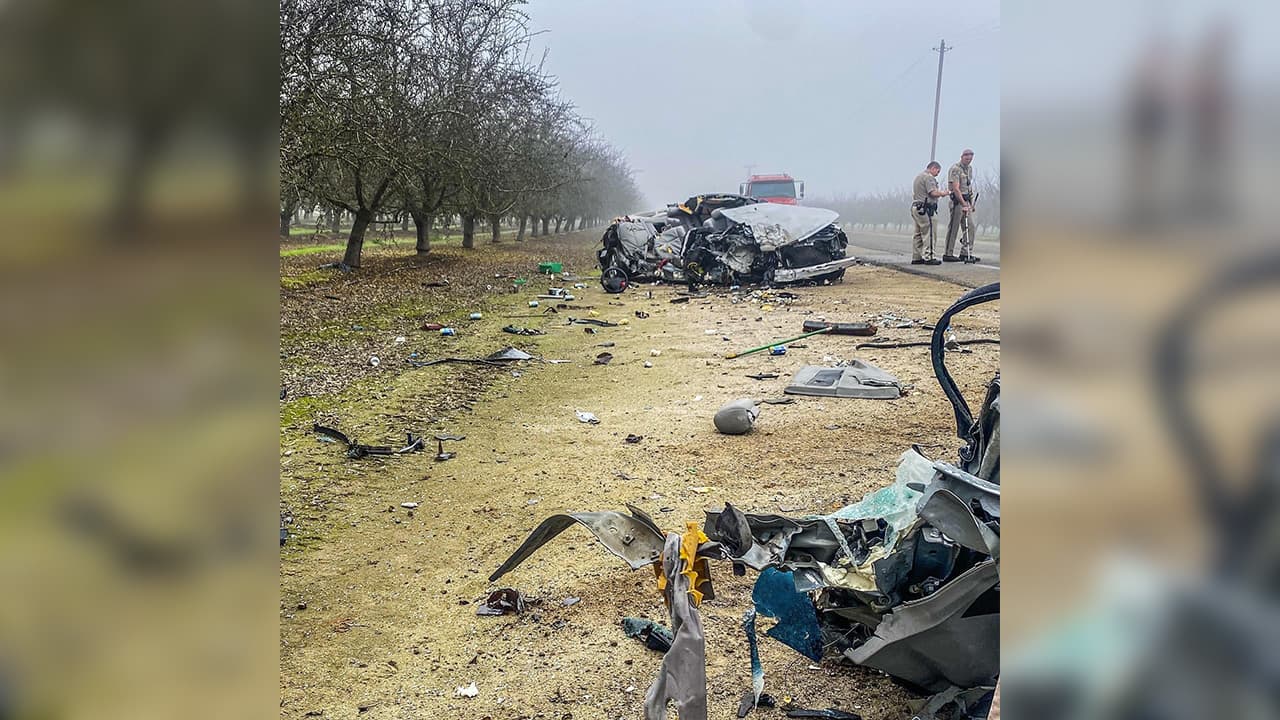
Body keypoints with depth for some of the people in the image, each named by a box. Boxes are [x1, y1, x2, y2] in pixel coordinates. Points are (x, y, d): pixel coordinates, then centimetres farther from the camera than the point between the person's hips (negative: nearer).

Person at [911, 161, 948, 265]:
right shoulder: (929, 177, -10)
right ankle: (929, 258, -9)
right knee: (929, 234, -8)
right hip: (924, 209, -10)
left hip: (915, 207, 10)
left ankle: (916, 258, 13)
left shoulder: (918, 176, 22)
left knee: (918, 234, 11)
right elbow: (933, 193, -19)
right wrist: (943, 193, -1)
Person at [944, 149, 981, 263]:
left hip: (967, 201, 8)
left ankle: (966, 253, 7)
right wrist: (964, 204, -25)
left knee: (970, 226, 4)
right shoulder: (955, 169, -12)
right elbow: (956, 189, -20)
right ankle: (948, 254, -2)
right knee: (953, 228, -6)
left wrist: (971, 203, 18)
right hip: (957, 201, -8)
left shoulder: (970, 168, 16)